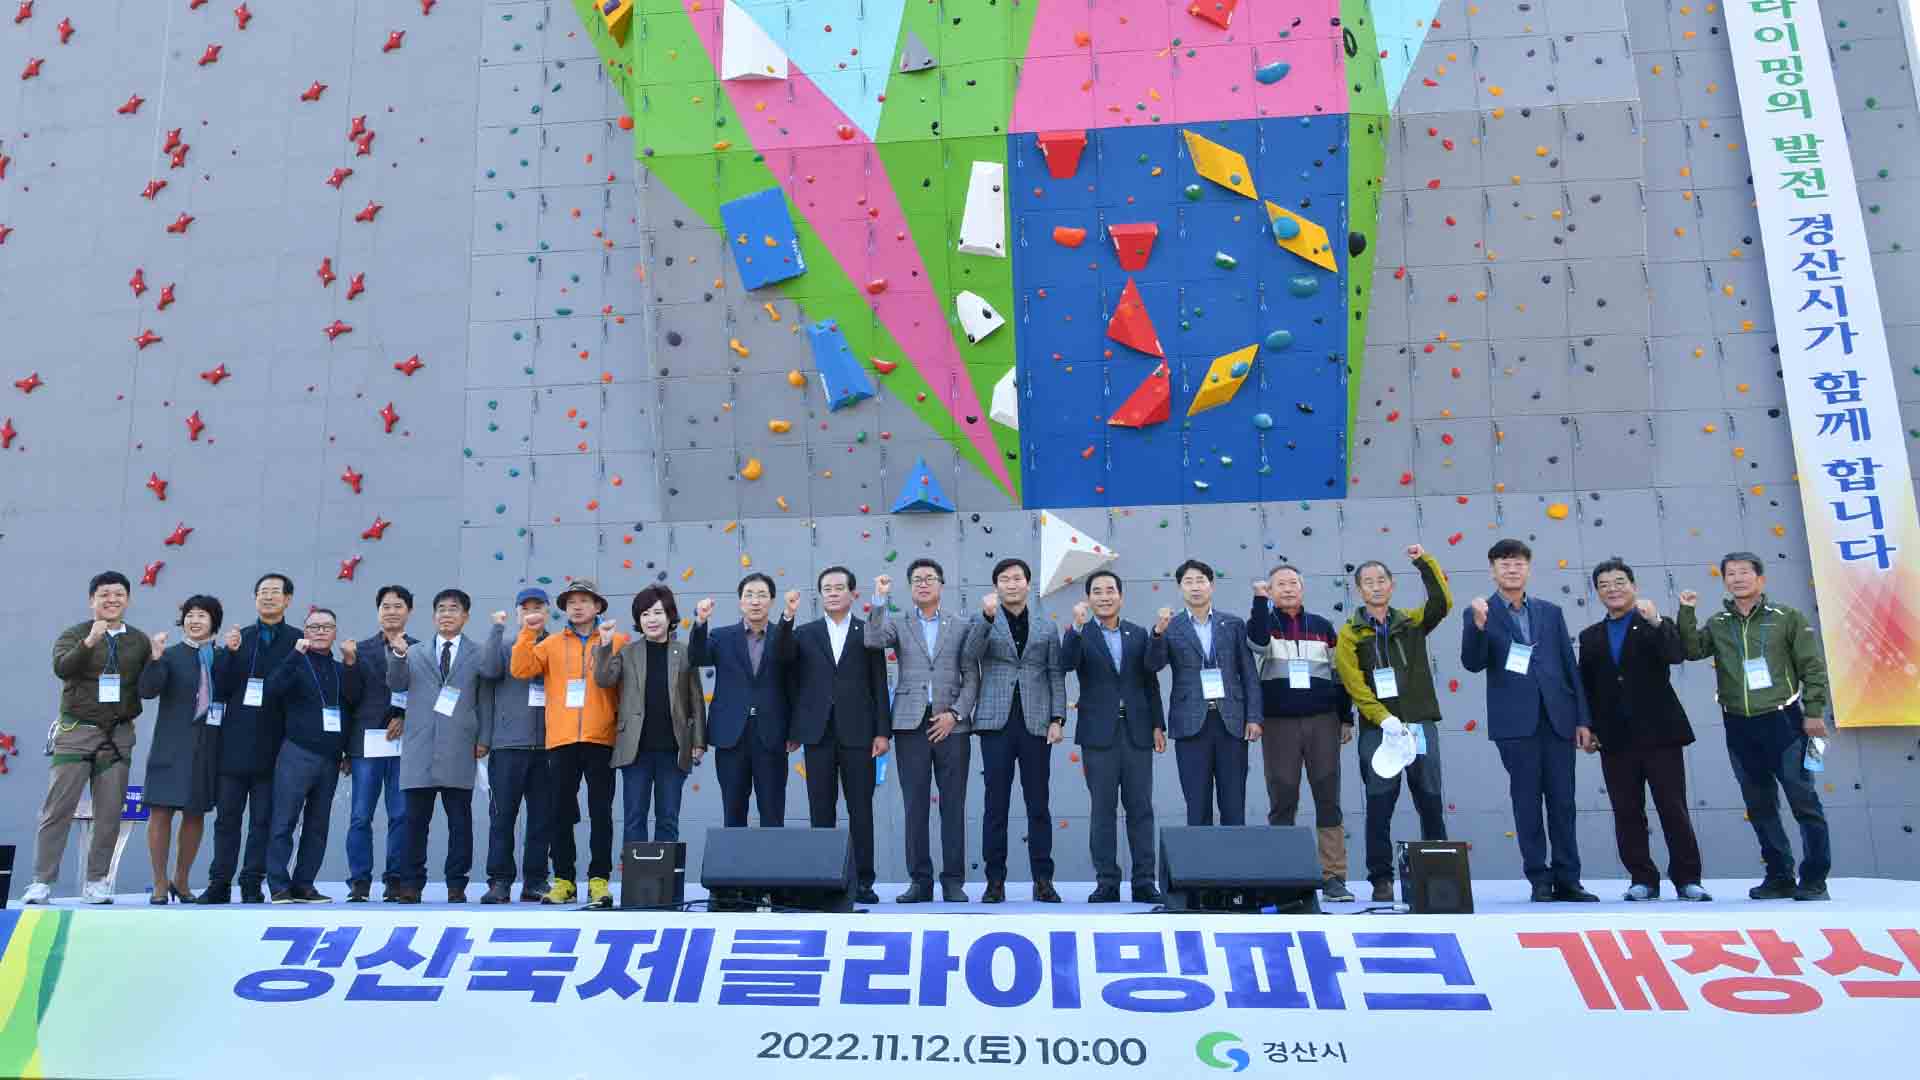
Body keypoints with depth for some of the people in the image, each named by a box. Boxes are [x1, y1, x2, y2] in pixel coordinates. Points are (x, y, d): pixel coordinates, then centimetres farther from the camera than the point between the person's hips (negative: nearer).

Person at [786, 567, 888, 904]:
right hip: (818, 733, 1)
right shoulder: (804, 634, 10)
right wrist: (792, 731, 4)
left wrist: (883, 732, -3)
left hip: (858, 733, -1)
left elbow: (879, 684, 3)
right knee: (820, 810, 3)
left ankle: (863, 881, 7)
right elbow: (795, 683, 10)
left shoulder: (868, 632, 6)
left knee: (861, 809, 1)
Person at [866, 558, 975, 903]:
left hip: (951, 725, 0)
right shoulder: (898, 624, 10)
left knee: (953, 806, 2)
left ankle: (953, 881, 9)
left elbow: (971, 678, 5)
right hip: (911, 725, 0)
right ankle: (920, 881, 9)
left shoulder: (961, 627, 10)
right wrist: (880, 599, -16)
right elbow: (873, 640, -11)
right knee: (915, 805, 2)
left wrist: (954, 714, -6)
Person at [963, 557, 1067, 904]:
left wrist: (1057, 719, -1)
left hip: (1036, 723, 1)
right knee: (996, 802, 1)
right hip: (996, 722, -1)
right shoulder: (981, 621, 8)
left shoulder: (1046, 628, 12)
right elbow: (969, 657, -9)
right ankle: (995, 881, 8)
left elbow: (1056, 676, 10)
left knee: (1038, 803, 4)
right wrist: (987, 616, -19)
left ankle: (1043, 881, 10)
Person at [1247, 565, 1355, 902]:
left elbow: (1338, 674, 14)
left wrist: (1346, 718, 12)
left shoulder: (1322, 627, 12)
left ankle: (1333, 876, 4)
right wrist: (1260, 600, -22)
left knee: (1328, 798, 0)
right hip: (1278, 724, -2)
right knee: (1282, 800, 2)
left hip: (1323, 722, 2)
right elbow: (1257, 641, -19)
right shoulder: (1264, 623, 6)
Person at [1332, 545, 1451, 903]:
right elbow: (1354, 683, -6)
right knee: (1380, 804, 0)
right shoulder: (1350, 633, 4)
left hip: (1420, 723, 2)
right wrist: (1382, 717, -18)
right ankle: (1381, 878, 7)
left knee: (1430, 800, 5)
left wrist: (1425, 562, -9)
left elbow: (1442, 602, -4)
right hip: (1377, 728, -2)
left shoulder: (1412, 622, 13)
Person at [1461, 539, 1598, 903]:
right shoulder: (1481, 615, 4)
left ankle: (1568, 879, 12)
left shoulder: (1550, 611, 13)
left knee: (1562, 801, 5)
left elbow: (1570, 666, 13)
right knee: (1527, 801, 1)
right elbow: (1472, 664, -8)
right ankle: (1540, 879, 9)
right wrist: (1478, 626, -25)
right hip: (1515, 722, -3)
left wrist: (1582, 719, 8)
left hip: (1557, 719, 3)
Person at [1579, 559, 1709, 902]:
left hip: (1659, 734, -3)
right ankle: (1642, 880, 10)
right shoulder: (1590, 637, 13)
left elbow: (1676, 655, -15)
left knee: (1674, 809, 0)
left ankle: (1687, 879, 9)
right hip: (1616, 739, 3)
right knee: (1627, 813, 3)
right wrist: (1587, 728, 3)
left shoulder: (1658, 626, 6)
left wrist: (1656, 621, -27)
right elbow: (1585, 688, 12)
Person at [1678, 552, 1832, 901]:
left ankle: (1814, 879, 7)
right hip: (1739, 728, 3)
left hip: (1783, 722, -3)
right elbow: (1691, 650, -3)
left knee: (1804, 802, -2)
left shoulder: (1787, 618, 2)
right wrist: (1686, 614, -12)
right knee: (1760, 806, 9)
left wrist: (1814, 712, -5)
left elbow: (1813, 666, 1)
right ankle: (1779, 877, 19)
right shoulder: (1717, 624, 10)